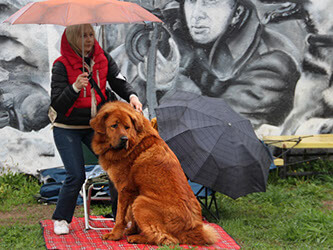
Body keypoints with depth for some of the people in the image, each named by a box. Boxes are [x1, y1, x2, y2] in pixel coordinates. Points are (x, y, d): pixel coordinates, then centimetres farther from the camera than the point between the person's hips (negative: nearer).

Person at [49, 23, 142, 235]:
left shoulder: (103, 59, 0)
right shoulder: (62, 65, -13)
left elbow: (119, 81, -9)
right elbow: (57, 104, -17)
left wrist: (131, 96, -31)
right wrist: (75, 87, -34)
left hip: (95, 126, 4)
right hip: (67, 129, -4)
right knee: (77, 175, -11)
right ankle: (61, 219, 10)